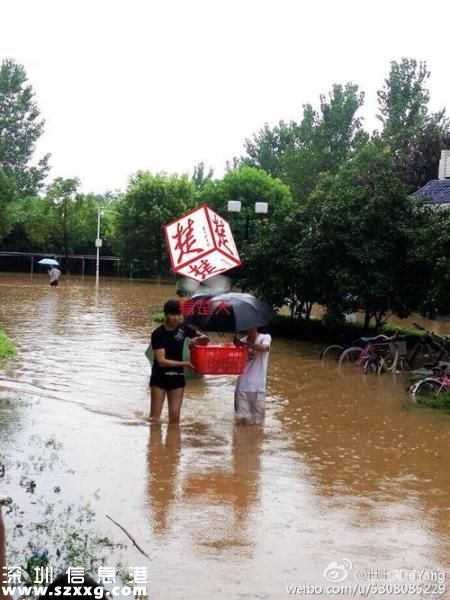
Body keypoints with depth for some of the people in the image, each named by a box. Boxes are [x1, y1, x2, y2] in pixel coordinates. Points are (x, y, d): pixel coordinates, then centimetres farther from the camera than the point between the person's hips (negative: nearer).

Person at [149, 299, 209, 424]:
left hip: (177, 377, 3)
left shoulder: (183, 328, -2)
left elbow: (206, 338, 9)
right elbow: (161, 361, -19)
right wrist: (185, 363, -22)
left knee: (175, 416, 4)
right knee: (155, 415, 0)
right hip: (160, 377, -3)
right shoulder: (158, 334, -14)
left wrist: (198, 339, -14)